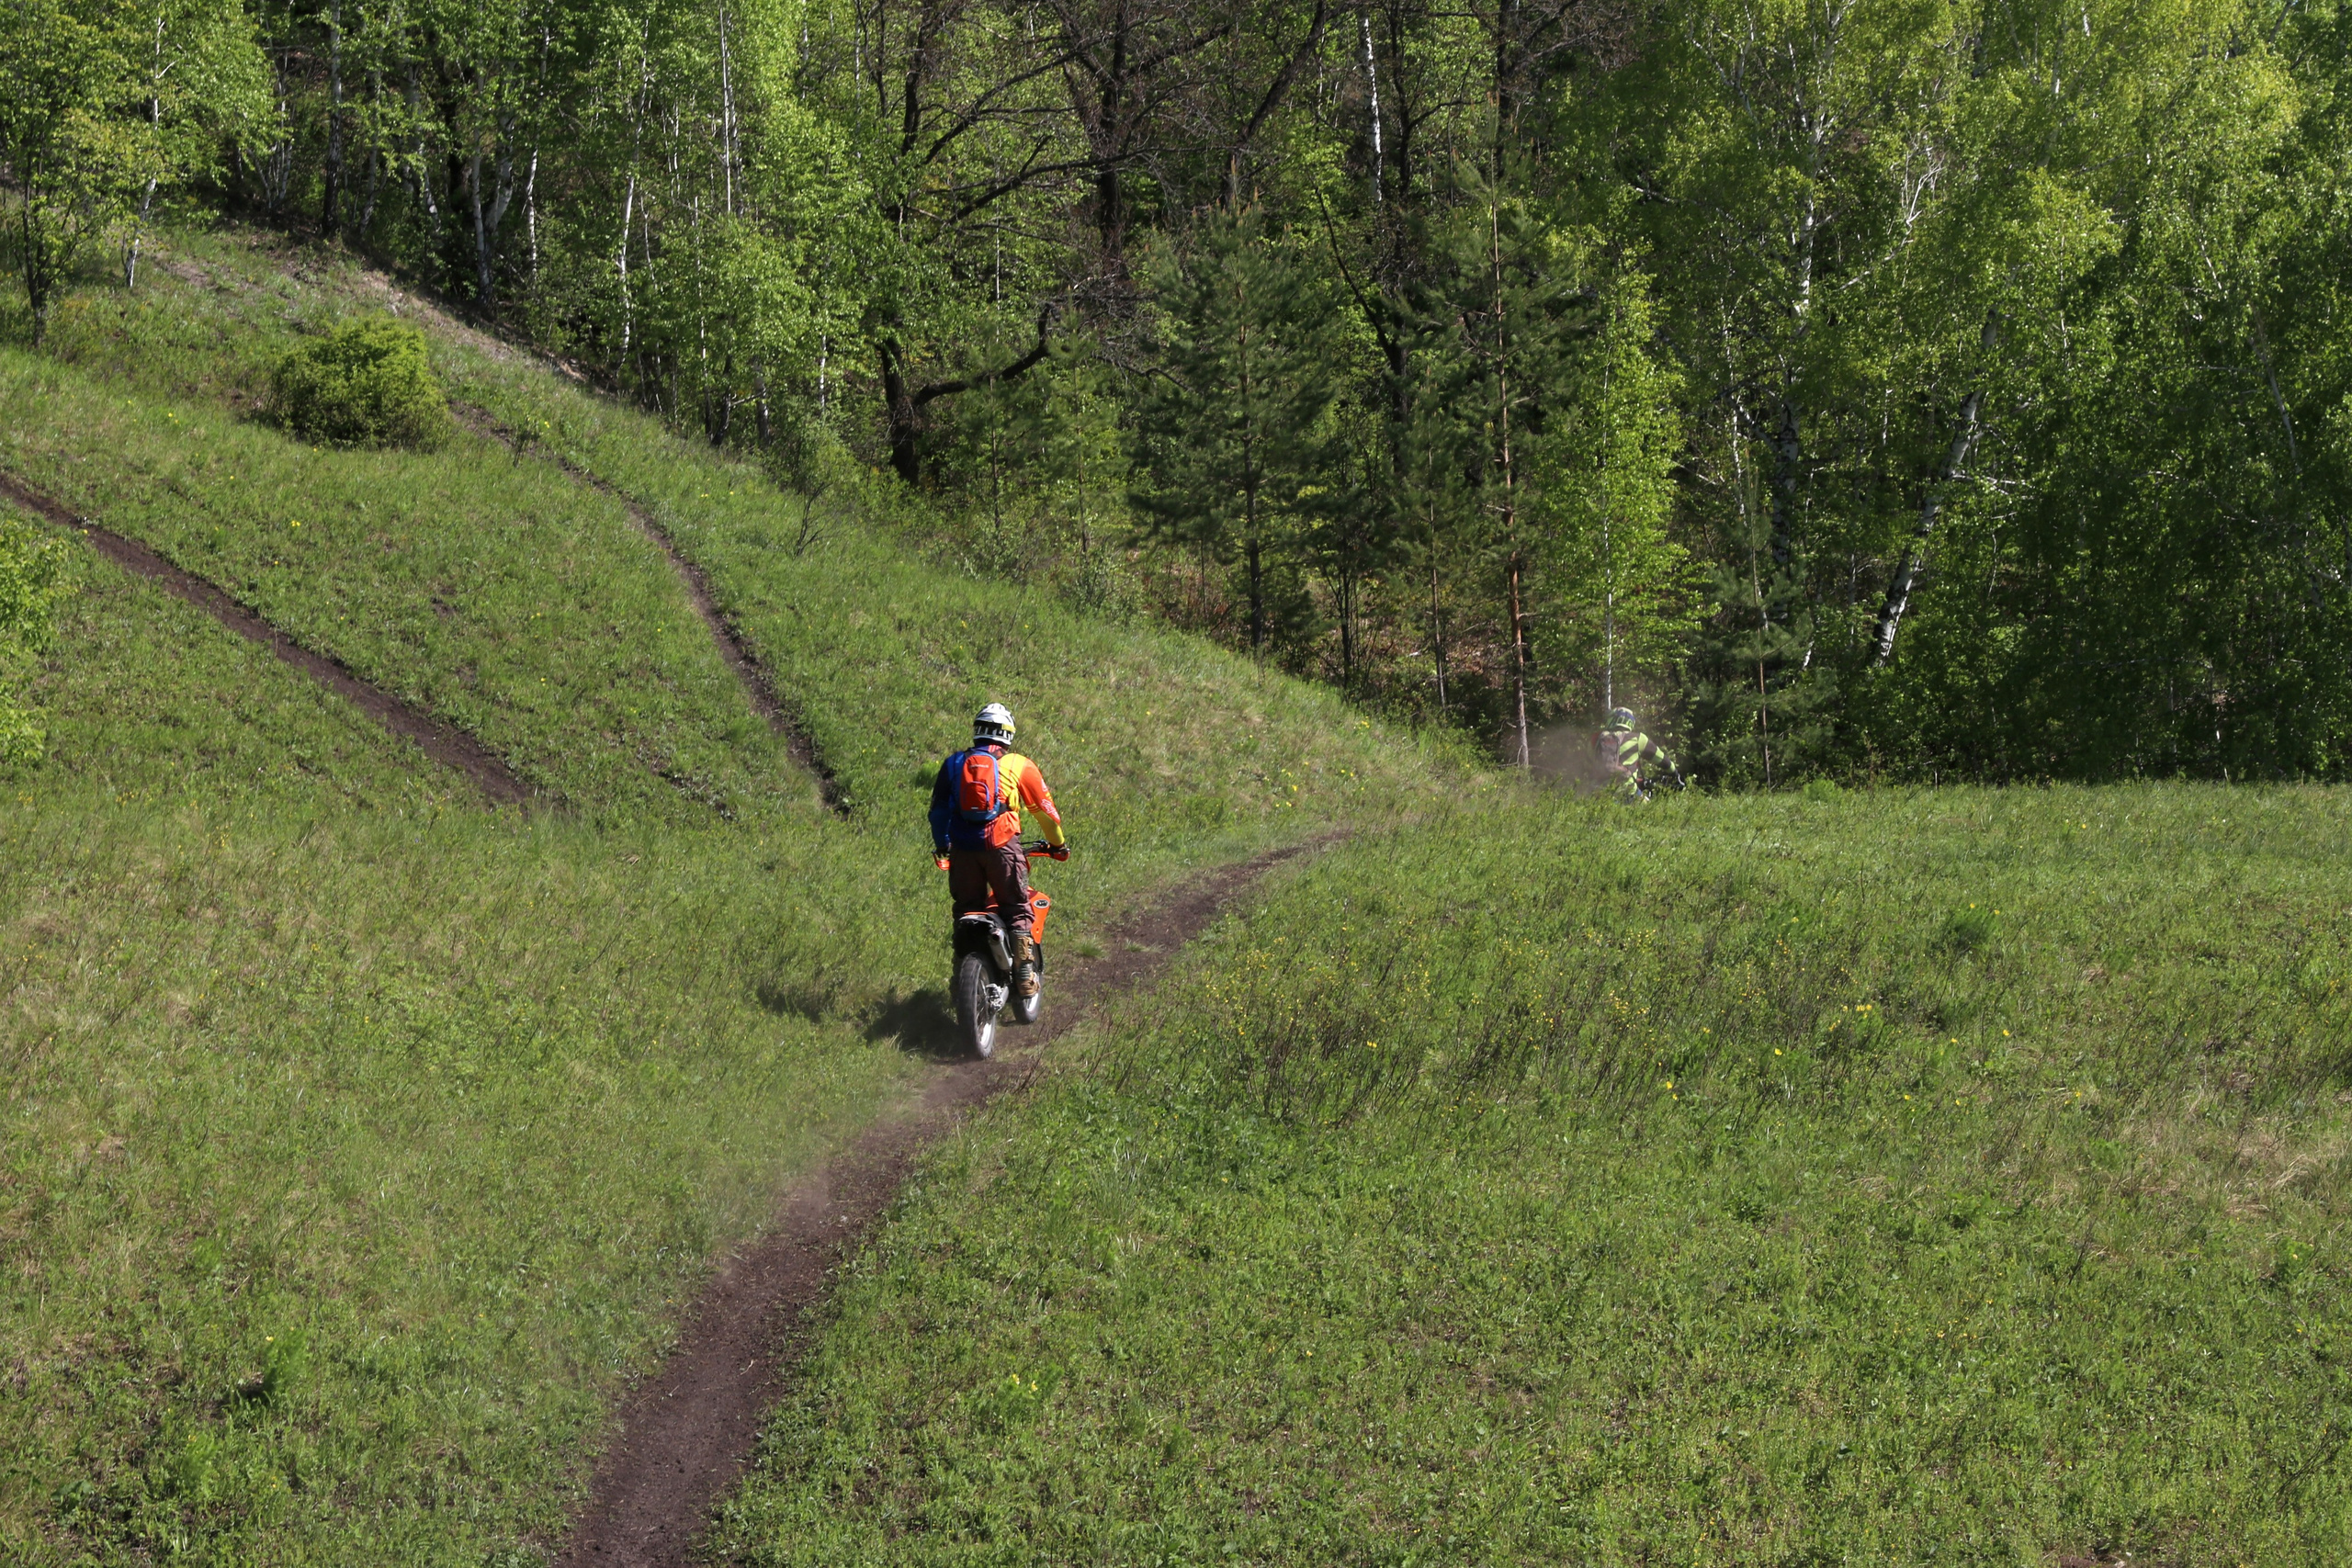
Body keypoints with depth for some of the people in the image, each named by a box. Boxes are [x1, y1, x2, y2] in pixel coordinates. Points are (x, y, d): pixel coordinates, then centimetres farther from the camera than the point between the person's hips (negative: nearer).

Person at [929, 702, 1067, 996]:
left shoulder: (953, 763, 16)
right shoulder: (1018, 765, 9)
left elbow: (938, 809, 19)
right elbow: (1044, 807, 13)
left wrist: (941, 845, 33)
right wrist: (1058, 844, 27)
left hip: (962, 848, 2)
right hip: (1001, 846, -2)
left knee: (966, 910, 12)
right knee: (1016, 910, 5)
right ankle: (1024, 974, -3)